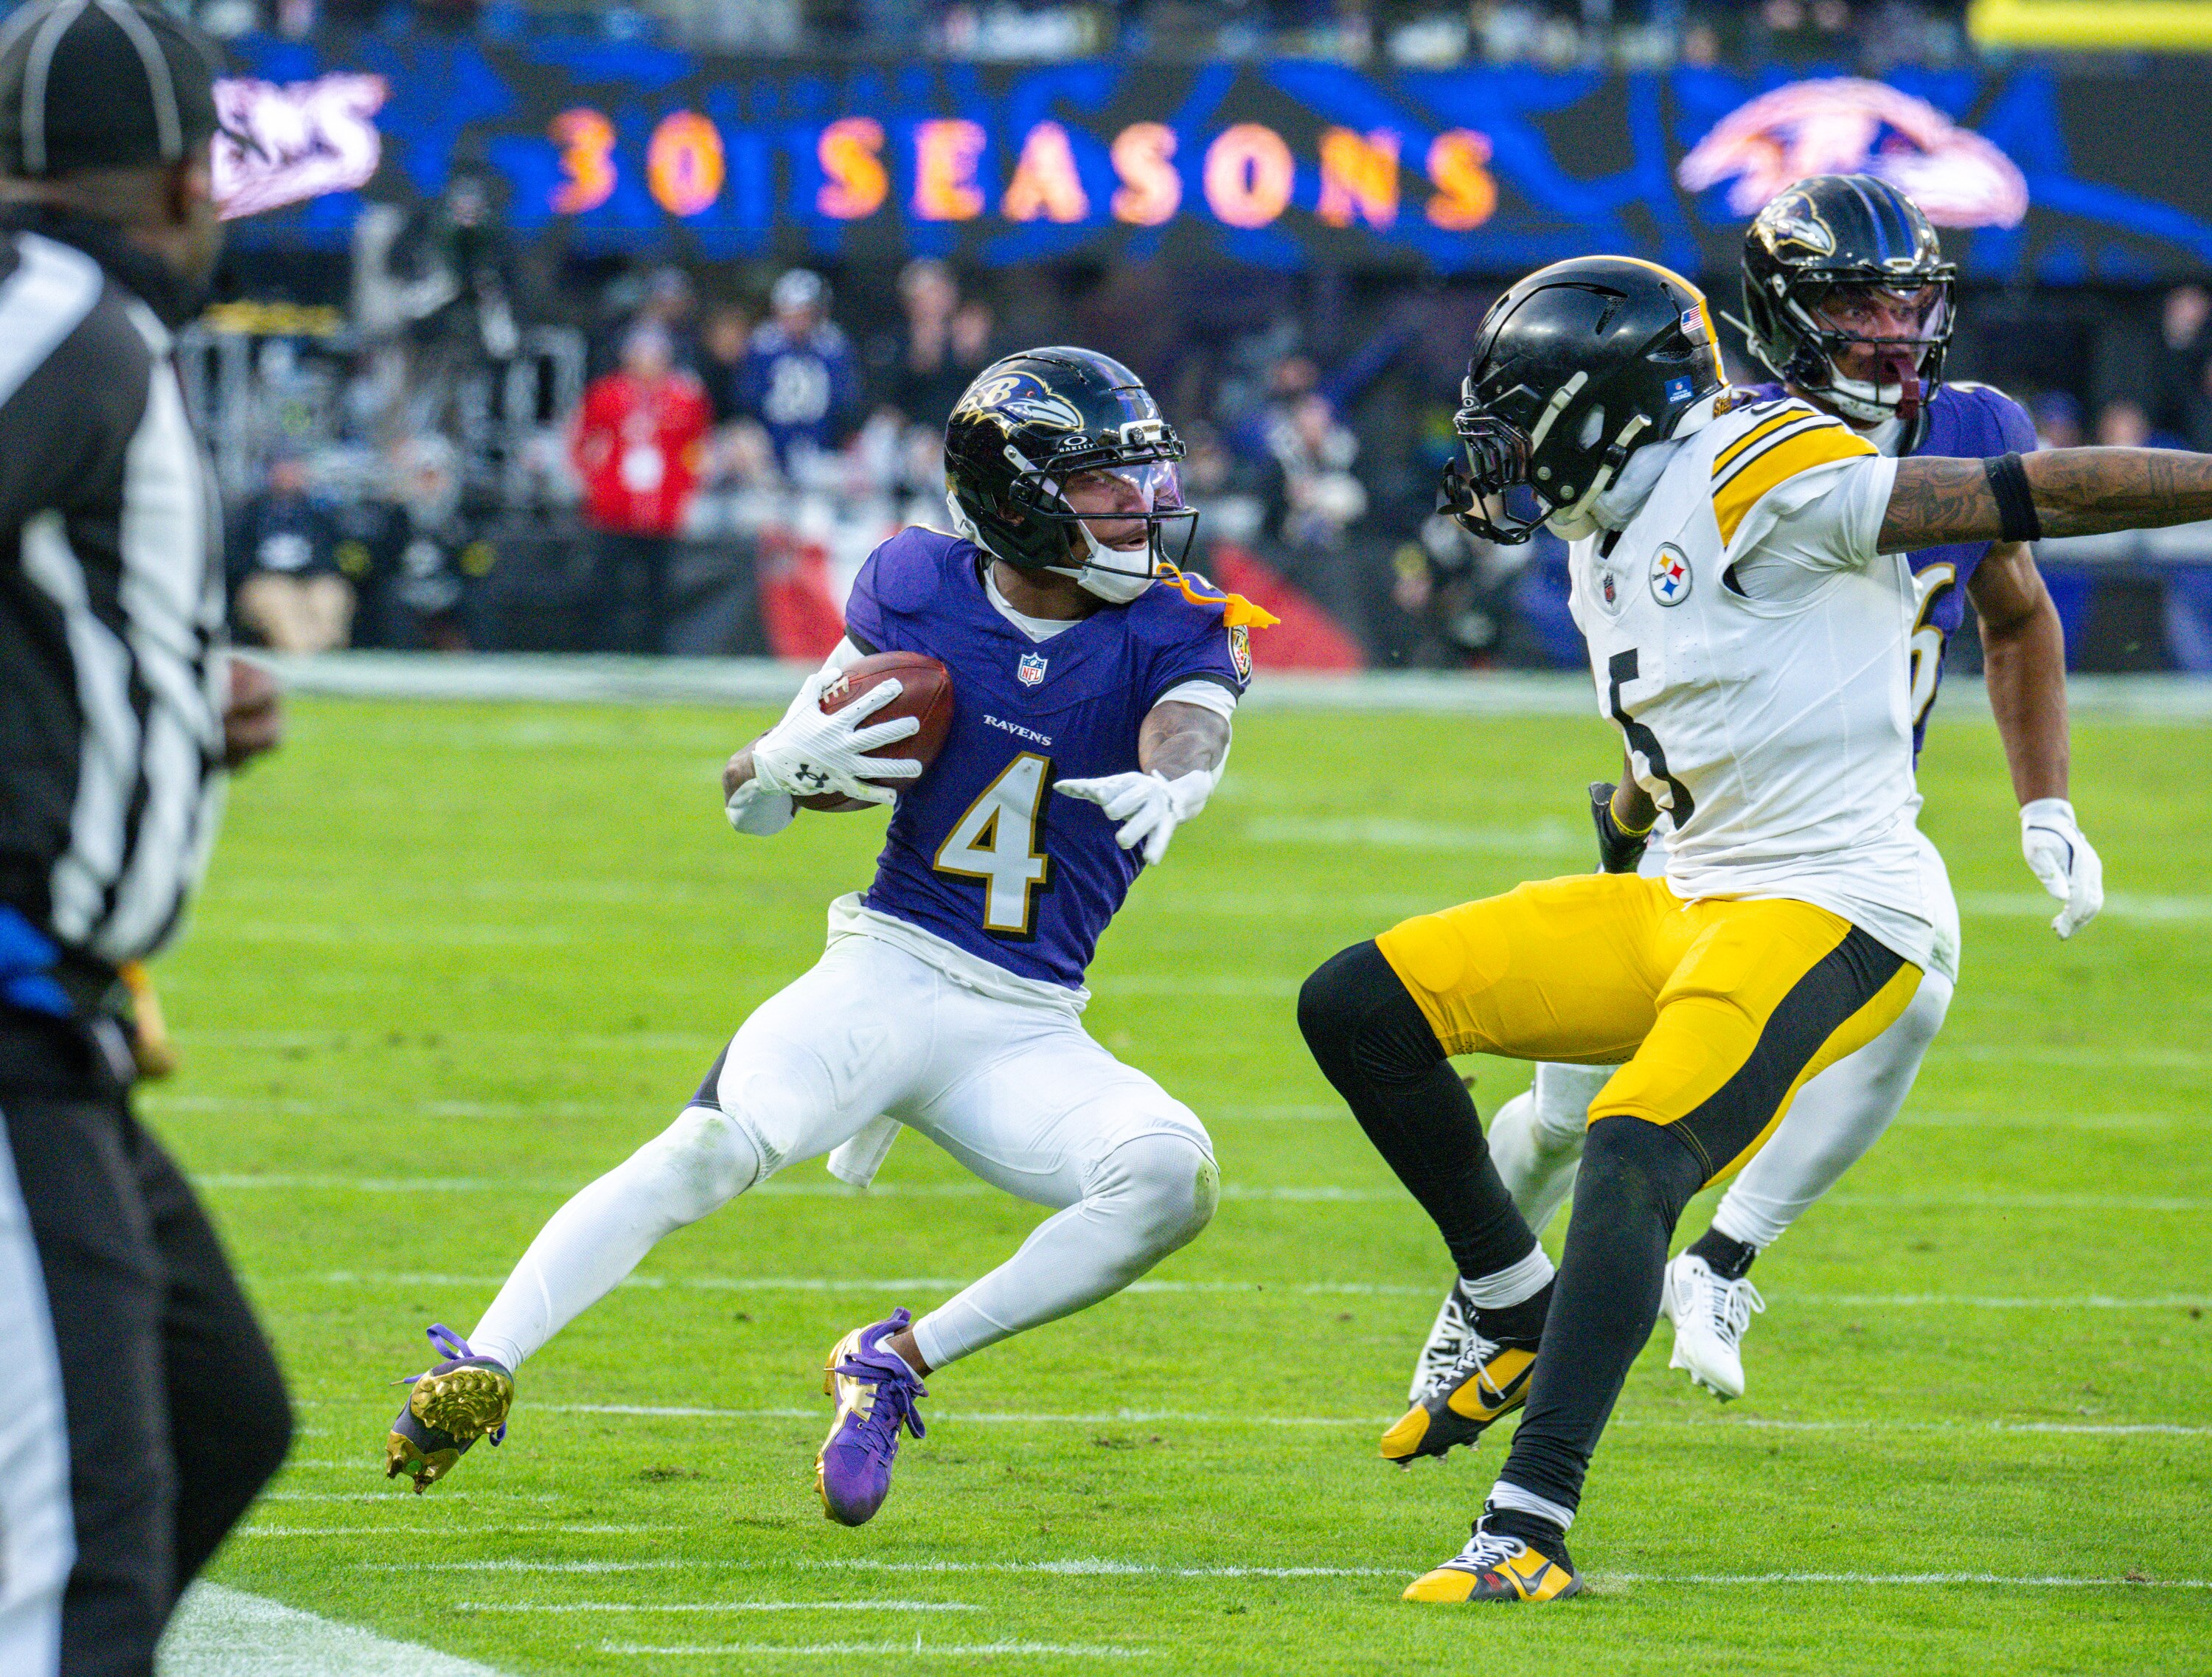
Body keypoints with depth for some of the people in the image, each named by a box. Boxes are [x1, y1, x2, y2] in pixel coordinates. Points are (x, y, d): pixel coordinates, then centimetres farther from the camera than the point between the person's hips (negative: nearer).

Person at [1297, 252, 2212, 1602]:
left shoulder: (1758, 482, -14)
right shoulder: (1613, 552, 15)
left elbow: (2040, 494, -14)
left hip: (1833, 910, -9)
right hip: (1692, 906, 9)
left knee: (1634, 1163, -29)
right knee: (1359, 1007, 4)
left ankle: (1531, 1529, -35)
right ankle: (1521, 1317, 14)